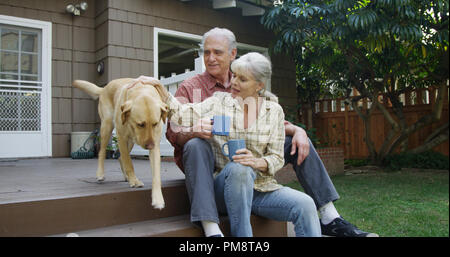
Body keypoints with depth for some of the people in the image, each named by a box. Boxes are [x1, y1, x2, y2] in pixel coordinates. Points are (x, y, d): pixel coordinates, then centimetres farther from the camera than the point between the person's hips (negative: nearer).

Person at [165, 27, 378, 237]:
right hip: (211, 162, -4)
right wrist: (193, 131, -33)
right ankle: (211, 229, -42)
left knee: (298, 142, -4)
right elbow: (173, 133, -10)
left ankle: (329, 219, -1)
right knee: (195, 145, -37)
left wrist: (297, 131, -9)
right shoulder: (189, 88, 1)